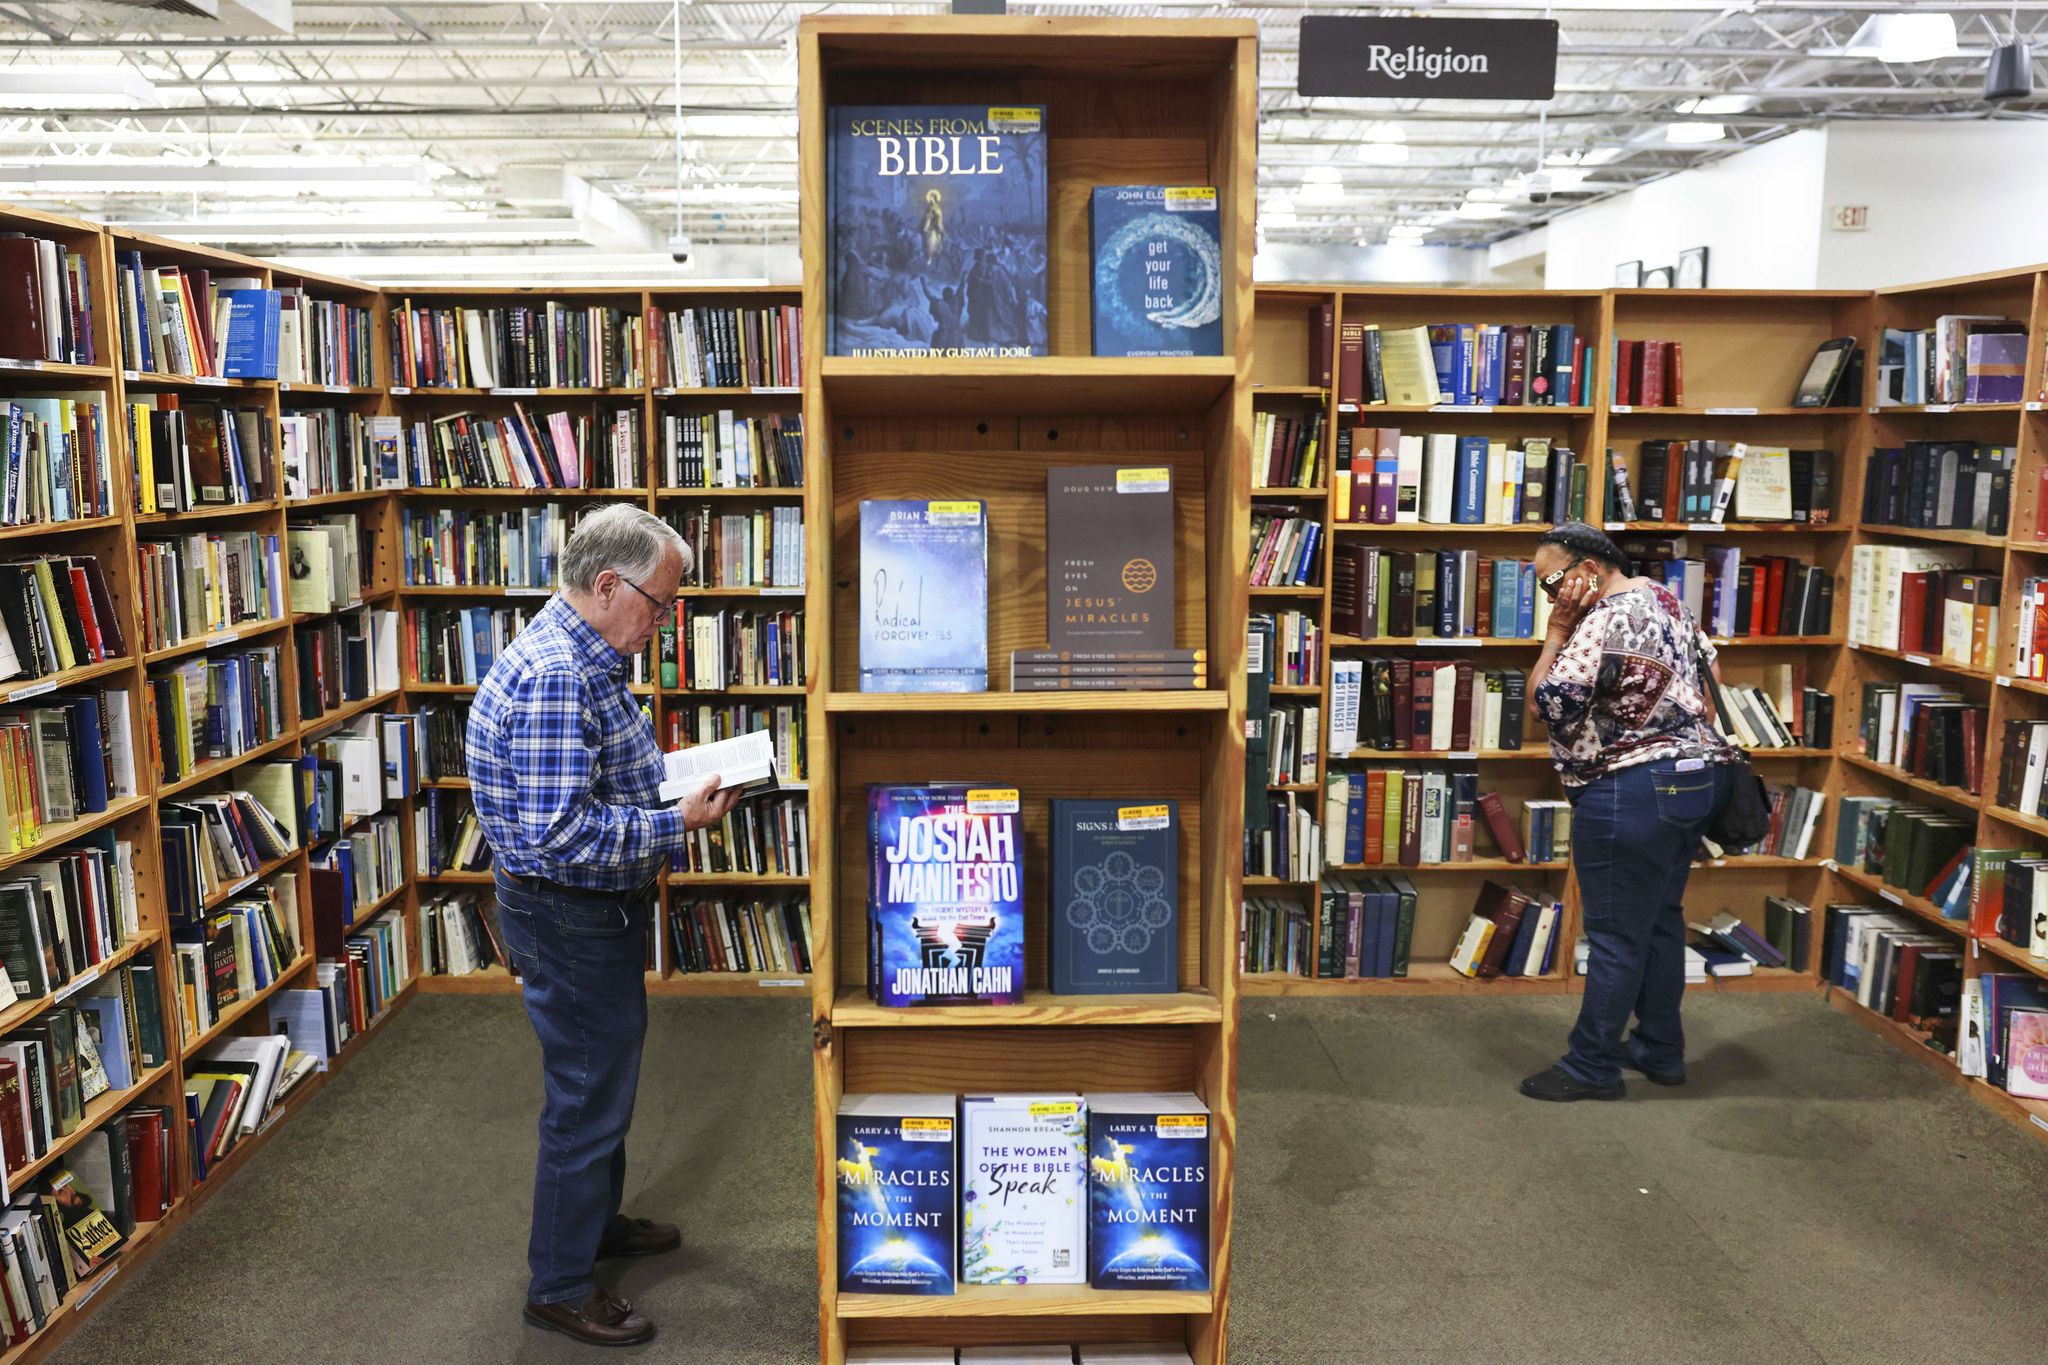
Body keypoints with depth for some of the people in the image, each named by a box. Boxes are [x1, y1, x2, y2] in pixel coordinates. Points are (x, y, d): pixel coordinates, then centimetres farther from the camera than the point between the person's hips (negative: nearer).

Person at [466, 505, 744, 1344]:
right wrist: (679, 823, -25)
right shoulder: (553, 678, -27)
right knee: (586, 1101, 3)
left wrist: (676, 775, 5)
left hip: (598, 909, 11)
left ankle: (597, 1220, 44)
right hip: (569, 918, -10)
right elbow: (559, 833, -32)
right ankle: (560, 1289, 20)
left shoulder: (588, 658, 7)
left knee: (605, 1078, 24)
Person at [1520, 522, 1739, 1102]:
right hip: (1697, 779, 11)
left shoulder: (1607, 620, -19)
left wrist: (1558, 629, -13)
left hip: (1634, 791, -11)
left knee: (1615, 934, -2)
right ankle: (1661, 1051, 29)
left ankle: (1592, 1067, 8)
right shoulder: (1668, 600, 12)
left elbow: (1547, 701, -18)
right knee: (1661, 919, 18)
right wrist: (1696, 748, 24)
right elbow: (1705, 691, 18)